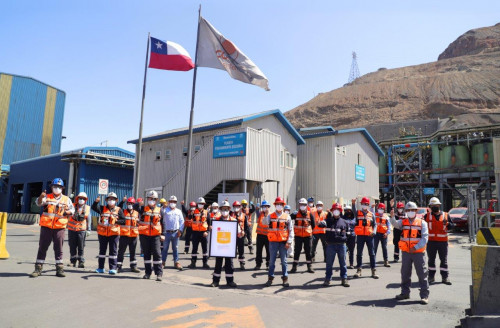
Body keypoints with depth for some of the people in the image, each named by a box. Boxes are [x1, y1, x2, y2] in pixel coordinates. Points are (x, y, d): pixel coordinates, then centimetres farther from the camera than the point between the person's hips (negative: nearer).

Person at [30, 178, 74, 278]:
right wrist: (41, 197, -36)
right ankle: (38, 268, 15)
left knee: (59, 248, 7)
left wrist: (67, 212, -8)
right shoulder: (47, 197, 4)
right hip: (46, 226, -1)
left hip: (59, 227, 1)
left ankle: (59, 268, 14)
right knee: (42, 247, 5)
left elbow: (72, 210, 14)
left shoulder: (66, 199, 9)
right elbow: (39, 203, -14)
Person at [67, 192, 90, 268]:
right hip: (72, 229, 0)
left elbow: (88, 219, 11)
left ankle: (81, 262, 3)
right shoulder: (73, 206, 1)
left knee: (81, 247, -2)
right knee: (72, 247, 7)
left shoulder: (87, 208, 5)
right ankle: (73, 261, 19)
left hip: (82, 229, 0)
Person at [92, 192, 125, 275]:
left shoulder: (118, 210, 4)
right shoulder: (102, 208, 5)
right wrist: (96, 202, -32)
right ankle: (101, 268, 21)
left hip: (114, 233, -1)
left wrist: (117, 221, -13)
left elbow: (123, 220, 5)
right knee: (102, 250, 11)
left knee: (113, 251, 0)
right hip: (102, 233, 2)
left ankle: (113, 268, 6)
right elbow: (94, 207, -13)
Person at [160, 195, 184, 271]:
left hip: (175, 233, 2)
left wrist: (180, 230, 0)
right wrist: (164, 206, -29)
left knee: (175, 248, 9)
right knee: (165, 248, 4)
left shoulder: (178, 211, 10)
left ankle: (176, 262, 15)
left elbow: (182, 221, 9)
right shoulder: (165, 210, 4)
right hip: (167, 232, -2)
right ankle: (163, 262, 13)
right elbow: (160, 213, -16)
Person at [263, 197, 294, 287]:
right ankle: (270, 278, 18)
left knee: (284, 261, 6)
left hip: (283, 242, 0)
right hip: (273, 242, 1)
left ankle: (285, 278, 14)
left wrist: (289, 242, -6)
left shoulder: (287, 217, 4)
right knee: (272, 261, 8)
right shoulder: (270, 216, 4)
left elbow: (291, 230, 2)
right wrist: (265, 217, -37)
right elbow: (264, 222, -16)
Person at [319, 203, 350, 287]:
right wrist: (321, 223, -34)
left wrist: (344, 238, 9)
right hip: (330, 245, -1)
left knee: (342, 263, 8)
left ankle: (344, 279, 17)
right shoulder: (329, 220, 4)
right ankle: (328, 279, 13)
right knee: (329, 263, 5)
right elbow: (324, 223, -16)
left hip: (341, 245, 2)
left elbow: (347, 231, 20)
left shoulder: (343, 222, 10)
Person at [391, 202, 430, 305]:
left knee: (422, 274, -1)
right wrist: (392, 217, -34)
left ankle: (424, 295, 8)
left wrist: (416, 247, -16)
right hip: (406, 252, 3)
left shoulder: (422, 223, 0)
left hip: (418, 252, -3)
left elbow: (425, 237, -7)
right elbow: (395, 224, -14)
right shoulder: (403, 221, 7)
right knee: (405, 273, 12)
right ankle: (405, 293, 24)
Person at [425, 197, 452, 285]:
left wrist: (447, 223, -13)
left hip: (443, 241, 0)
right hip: (431, 241, 0)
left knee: (444, 260, 5)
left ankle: (445, 277, 13)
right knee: (431, 259, 8)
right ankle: (431, 276, 17)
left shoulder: (445, 215, 5)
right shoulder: (427, 216, 5)